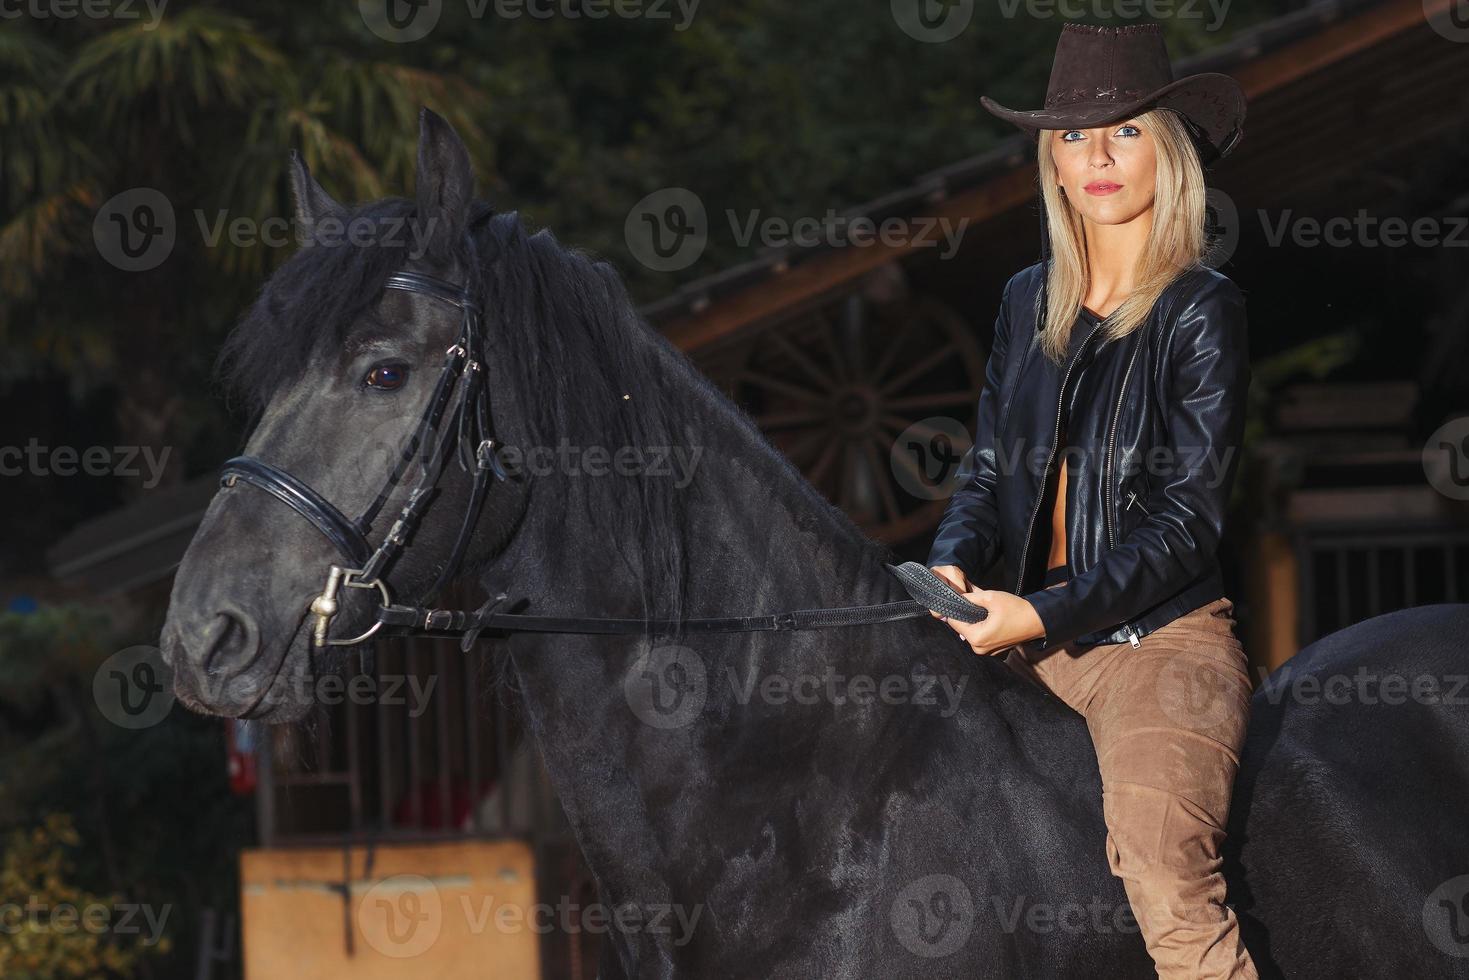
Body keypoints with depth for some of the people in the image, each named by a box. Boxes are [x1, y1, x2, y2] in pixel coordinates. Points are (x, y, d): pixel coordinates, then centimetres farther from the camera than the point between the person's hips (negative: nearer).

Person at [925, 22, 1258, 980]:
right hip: (1030, 639, 7)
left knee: (1167, 879, -30)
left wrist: (1046, 614, -18)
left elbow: (1190, 516, -9)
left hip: (1161, 637, -7)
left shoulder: (1203, 309, -4)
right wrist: (955, 564, -4)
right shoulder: (1028, 300, 14)